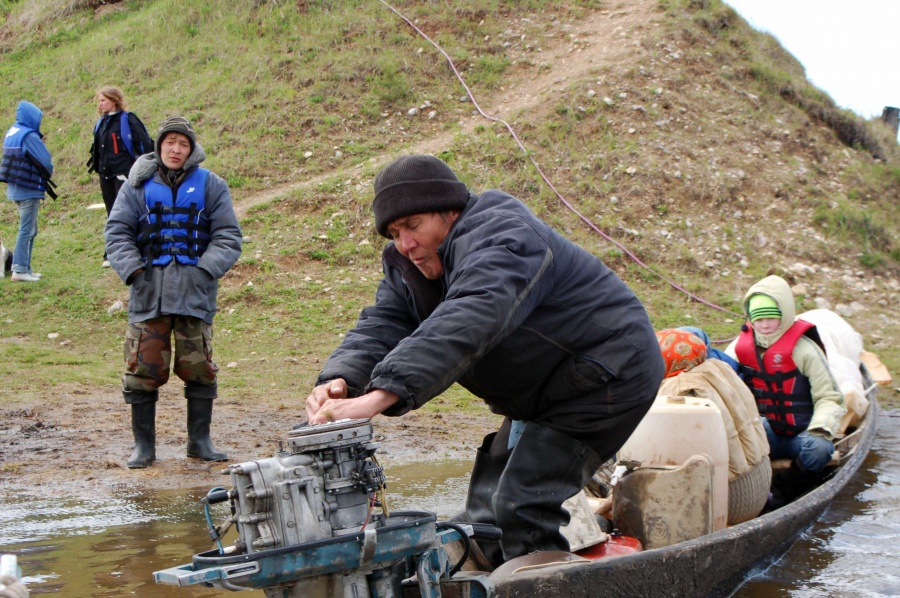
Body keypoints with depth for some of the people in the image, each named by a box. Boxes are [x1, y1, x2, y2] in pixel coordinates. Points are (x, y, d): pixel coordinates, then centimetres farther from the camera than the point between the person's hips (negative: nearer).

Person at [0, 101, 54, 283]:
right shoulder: (29, 136, -16)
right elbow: (45, 162, -16)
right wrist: (46, 176, 4)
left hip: (15, 188, 9)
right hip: (29, 189, -9)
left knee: (30, 230, 15)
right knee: (26, 230, -5)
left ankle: (25, 267, 18)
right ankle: (19, 270, -5)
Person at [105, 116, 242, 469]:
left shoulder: (210, 186, 8)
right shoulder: (138, 186, 8)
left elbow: (228, 237, 5)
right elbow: (117, 231, 6)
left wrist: (205, 269, -10)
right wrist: (133, 269, -8)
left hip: (195, 294, 0)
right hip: (148, 292, 0)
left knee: (199, 369, 2)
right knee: (142, 370, -1)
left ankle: (199, 440, 16)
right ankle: (143, 444, 11)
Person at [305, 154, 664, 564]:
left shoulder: (502, 239, -27)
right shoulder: (408, 267, 3)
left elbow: (463, 326, -43)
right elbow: (379, 326, -10)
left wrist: (378, 396, -53)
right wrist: (340, 380, -33)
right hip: (545, 392, 9)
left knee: (523, 508, -19)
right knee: (486, 514, 8)